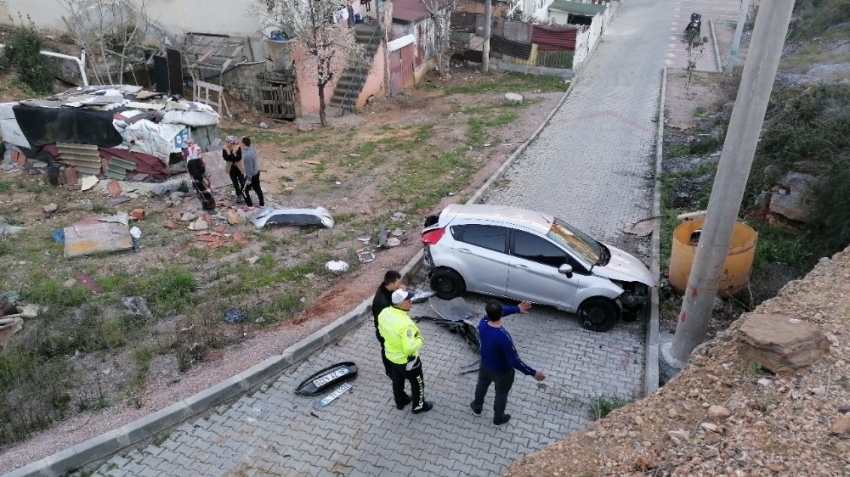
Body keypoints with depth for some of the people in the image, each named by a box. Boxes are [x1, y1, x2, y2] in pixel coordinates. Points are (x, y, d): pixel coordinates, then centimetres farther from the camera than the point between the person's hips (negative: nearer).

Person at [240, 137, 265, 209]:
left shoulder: (247, 155, -34)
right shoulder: (252, 148, -8)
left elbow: (249, 169, -28)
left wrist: (249, 179, -17)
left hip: (251, 175, -8)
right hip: (256, 172, 8)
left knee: (244, 190, 12)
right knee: (257, 188, 23)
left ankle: (250, 205, 26)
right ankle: (262, 204, 37)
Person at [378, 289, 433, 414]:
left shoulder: (384, 313, -14)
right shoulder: (405, 323, -39)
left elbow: (382, 332, 3)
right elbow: (409, 348, -36)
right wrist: (420, 339, -19)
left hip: (391, 355, 7)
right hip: (406, 359, -7)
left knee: (397, 379, 30)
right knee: (417, 382, 20)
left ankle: (400, 401, 52)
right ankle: (418, 406, 40)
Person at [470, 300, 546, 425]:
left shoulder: (482, 324, -26)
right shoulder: (504, 337, -42)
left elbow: (493, 314, -4)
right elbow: (514, 361, -33)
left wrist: (517, 309, -2)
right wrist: (533, 373, -22)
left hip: (485, 366, 4)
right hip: (502, 372, -4)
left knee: (482, 385, 33)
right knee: (501, 394, 25)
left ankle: (477, 408, 59)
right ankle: (498, 418, 51)